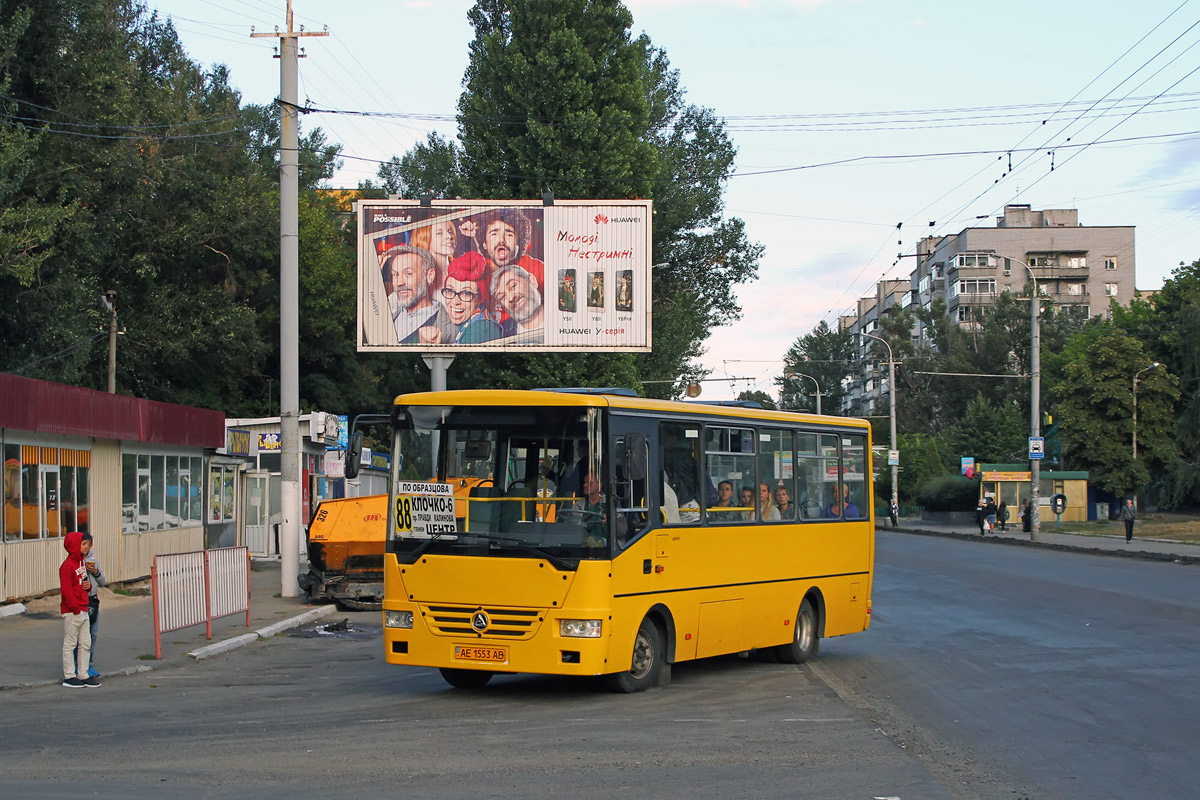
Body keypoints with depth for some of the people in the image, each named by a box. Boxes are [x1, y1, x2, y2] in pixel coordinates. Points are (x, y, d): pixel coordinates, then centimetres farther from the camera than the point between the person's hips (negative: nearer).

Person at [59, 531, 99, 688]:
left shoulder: (82, 562, 14)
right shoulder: (67, 565, -15)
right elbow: (66, 589, -19)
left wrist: (88, 585, 3)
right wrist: (74, 608, -19)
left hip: (83, 610, 9)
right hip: (71, 612, -9)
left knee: (86, 644, 11)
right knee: (70, 644, -1)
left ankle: (83, 675, 17)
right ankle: (69, 676, 5)